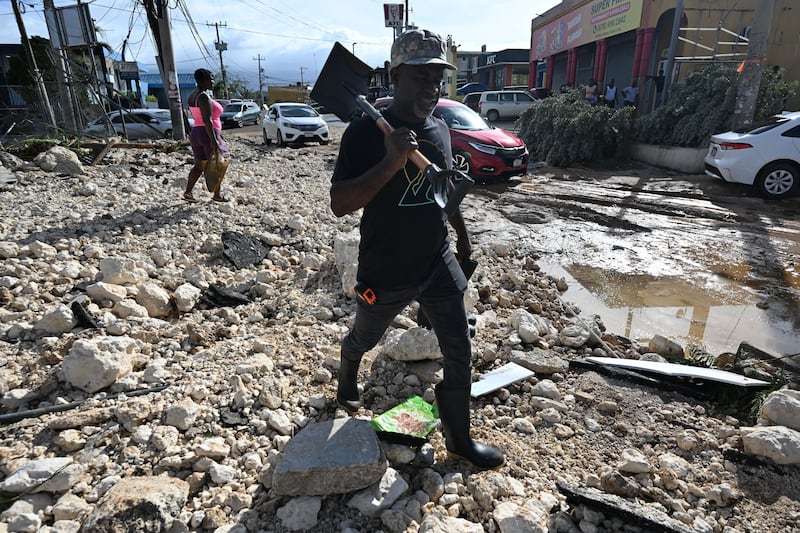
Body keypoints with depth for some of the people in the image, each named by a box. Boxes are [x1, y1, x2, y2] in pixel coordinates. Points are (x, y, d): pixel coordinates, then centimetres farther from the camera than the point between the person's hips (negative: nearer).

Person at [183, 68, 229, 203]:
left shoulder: (192, 95, 14)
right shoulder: (204, 97, -16)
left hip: (195, 133, 9)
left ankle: (187, 192, 9)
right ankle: (217, 195, 9)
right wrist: (214, 140, -24)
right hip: (208, 134, -9)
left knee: (199, 166, 14)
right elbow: (207, 120, -22)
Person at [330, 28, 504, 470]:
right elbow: (339, 203, -24)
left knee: (459, 352, 7)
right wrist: (392, 162, -35)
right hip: (384, 272, -4)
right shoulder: (366, 131, -17)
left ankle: (459, 438, 27)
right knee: (363, 338, 20)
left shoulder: (439, 129, 2)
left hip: (439, 264, 5)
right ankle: (347, 378, 56)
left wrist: (463, 236, 22)